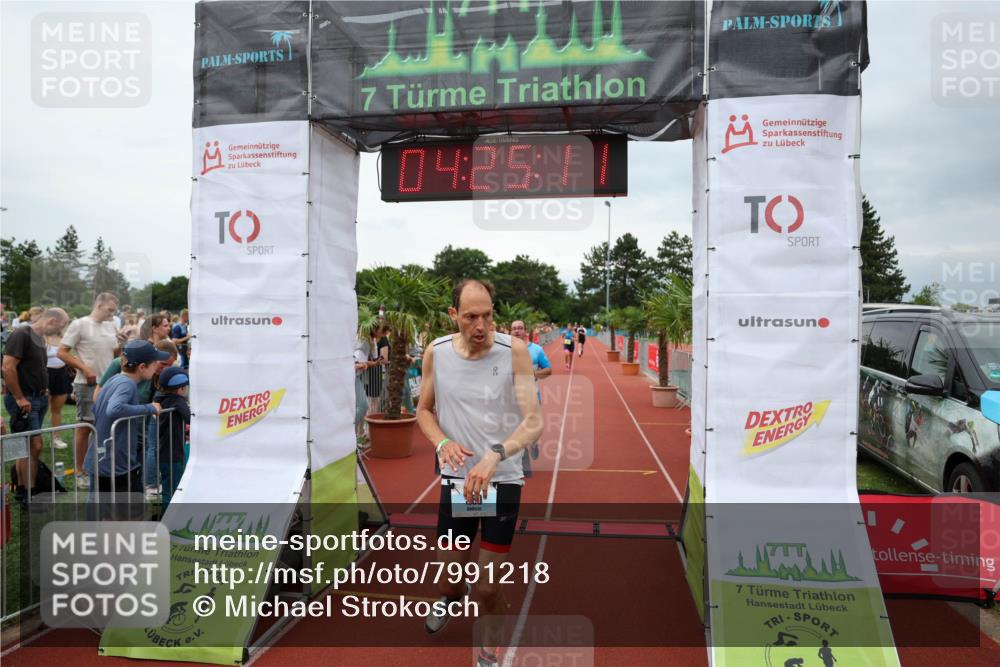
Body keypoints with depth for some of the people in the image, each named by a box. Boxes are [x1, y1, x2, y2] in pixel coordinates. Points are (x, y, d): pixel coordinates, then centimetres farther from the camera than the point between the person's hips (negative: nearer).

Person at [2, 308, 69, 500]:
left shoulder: (39, 338, 13)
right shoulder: (21, 335, -14)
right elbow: (7, 368, -21)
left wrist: (43, 390, 12)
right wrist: (20, 398, -18)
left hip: (38, 398, 9)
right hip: (23, 400, -9)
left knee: (25, 447, 13)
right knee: (34, 446, -8)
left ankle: (21, 489, 22)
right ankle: (30, 495, 0)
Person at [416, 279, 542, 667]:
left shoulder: (514, 351, -14)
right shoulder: (436, 353, -5)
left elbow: (533, 421, -18)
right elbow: (424, 410, 8)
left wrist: (494, 456, -35)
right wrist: (443, 442, -13)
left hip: (503, 481, -2)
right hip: (456, 479, 2)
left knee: (488, 589, 5)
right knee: (449, 579, 14)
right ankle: (452, 596, 54)